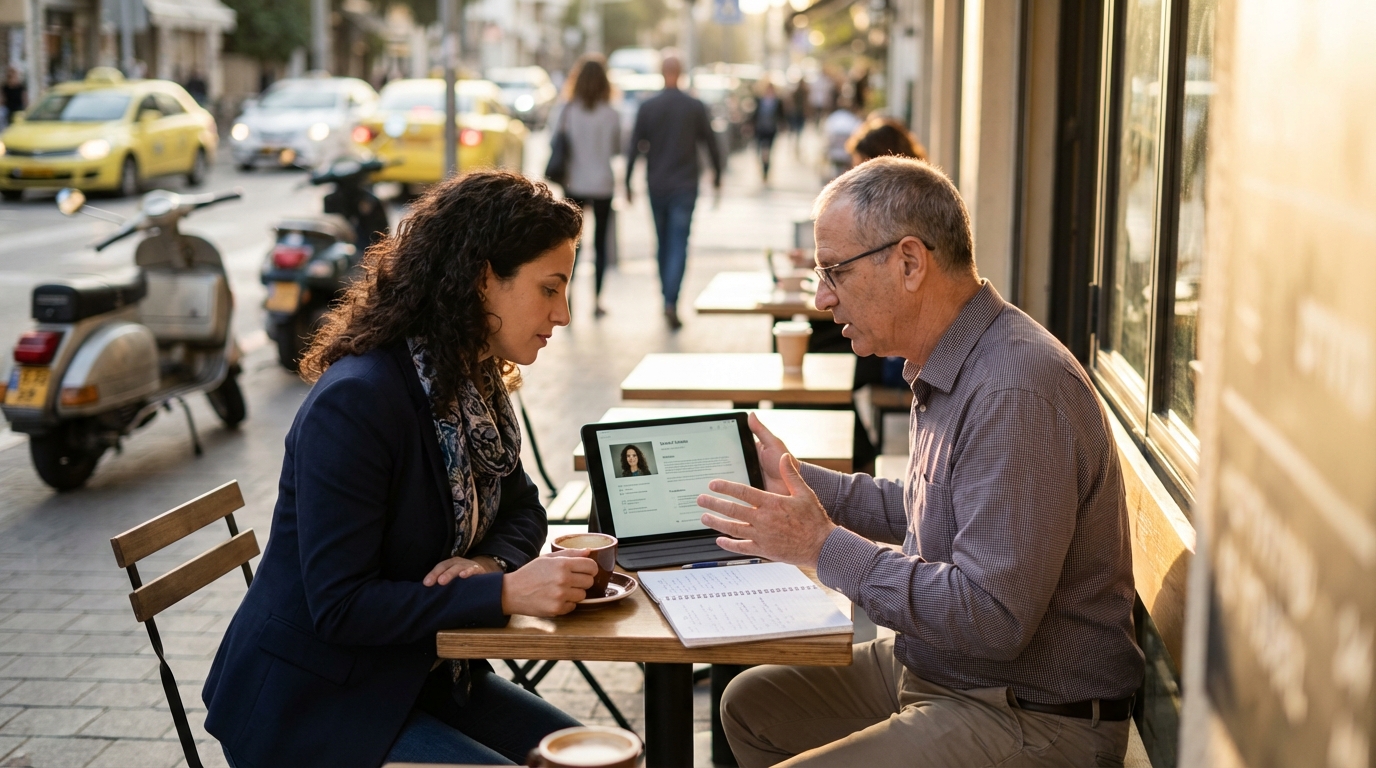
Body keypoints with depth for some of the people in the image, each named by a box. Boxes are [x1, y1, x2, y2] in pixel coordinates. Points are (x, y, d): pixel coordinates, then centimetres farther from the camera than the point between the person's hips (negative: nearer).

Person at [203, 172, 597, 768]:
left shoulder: (475, 384, 1)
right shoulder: (354, 402, -26)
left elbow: (522, 510, 13)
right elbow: (339, 605, -26)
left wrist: (490, 562, -11)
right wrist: (506, 592, -30)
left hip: (418, 673, 9)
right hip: (310, 703, -8)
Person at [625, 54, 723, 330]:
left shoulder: (647, 107, -2)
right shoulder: (696, 107, -3)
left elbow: (634, 149, -2)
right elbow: (711, 145, 3)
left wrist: (627, 183, 5)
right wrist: (717, 176, 17)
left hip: (656, 186, 2)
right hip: (685, 186, -2)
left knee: (663, 244, 15)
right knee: (679, 245, -5)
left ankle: (668, 300, 23)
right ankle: (671, 302, -19)